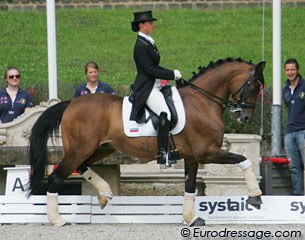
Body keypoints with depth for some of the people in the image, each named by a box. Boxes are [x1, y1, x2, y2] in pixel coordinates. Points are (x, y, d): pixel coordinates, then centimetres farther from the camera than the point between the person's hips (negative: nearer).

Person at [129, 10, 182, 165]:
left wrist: (172, 73, 10)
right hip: (146, 88, -11)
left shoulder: (148, 43, 15)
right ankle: (162, 154, -28)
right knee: (165, 113, -27)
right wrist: (172, 75, -14)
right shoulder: (140, 46, -15)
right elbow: (150, 70, -19)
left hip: (155, 86, 11)